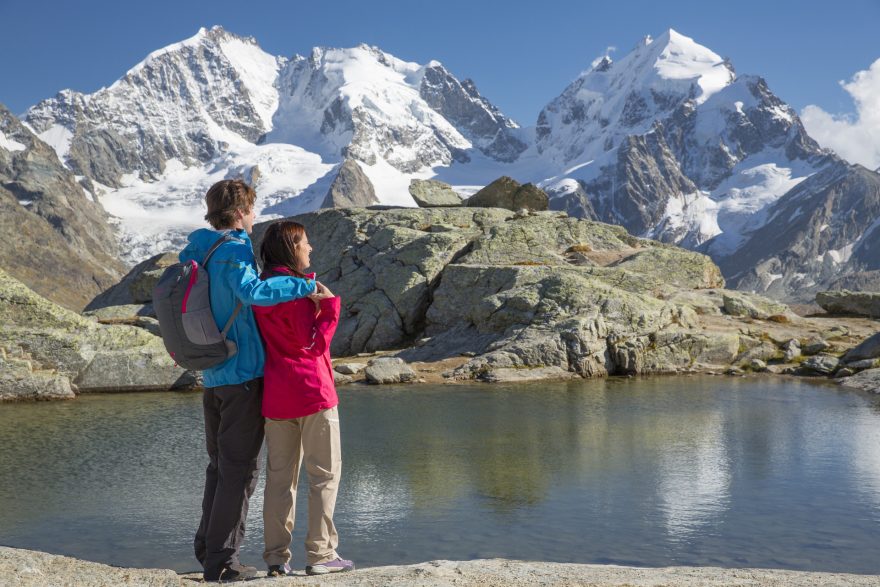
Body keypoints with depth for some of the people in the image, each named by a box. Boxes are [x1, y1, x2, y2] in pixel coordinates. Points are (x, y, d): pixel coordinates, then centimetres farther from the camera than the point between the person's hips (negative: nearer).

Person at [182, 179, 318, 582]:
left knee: (219, 465, 19)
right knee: (240, 470, 0)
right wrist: (306, 286, -28)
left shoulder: (198, 251, 11)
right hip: (243, 374, -8)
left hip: (212, 378, 8)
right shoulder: (233, 251, -15)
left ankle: (207, 546, 26)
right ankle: (221, 561, 5)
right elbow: (253, 291, -34)